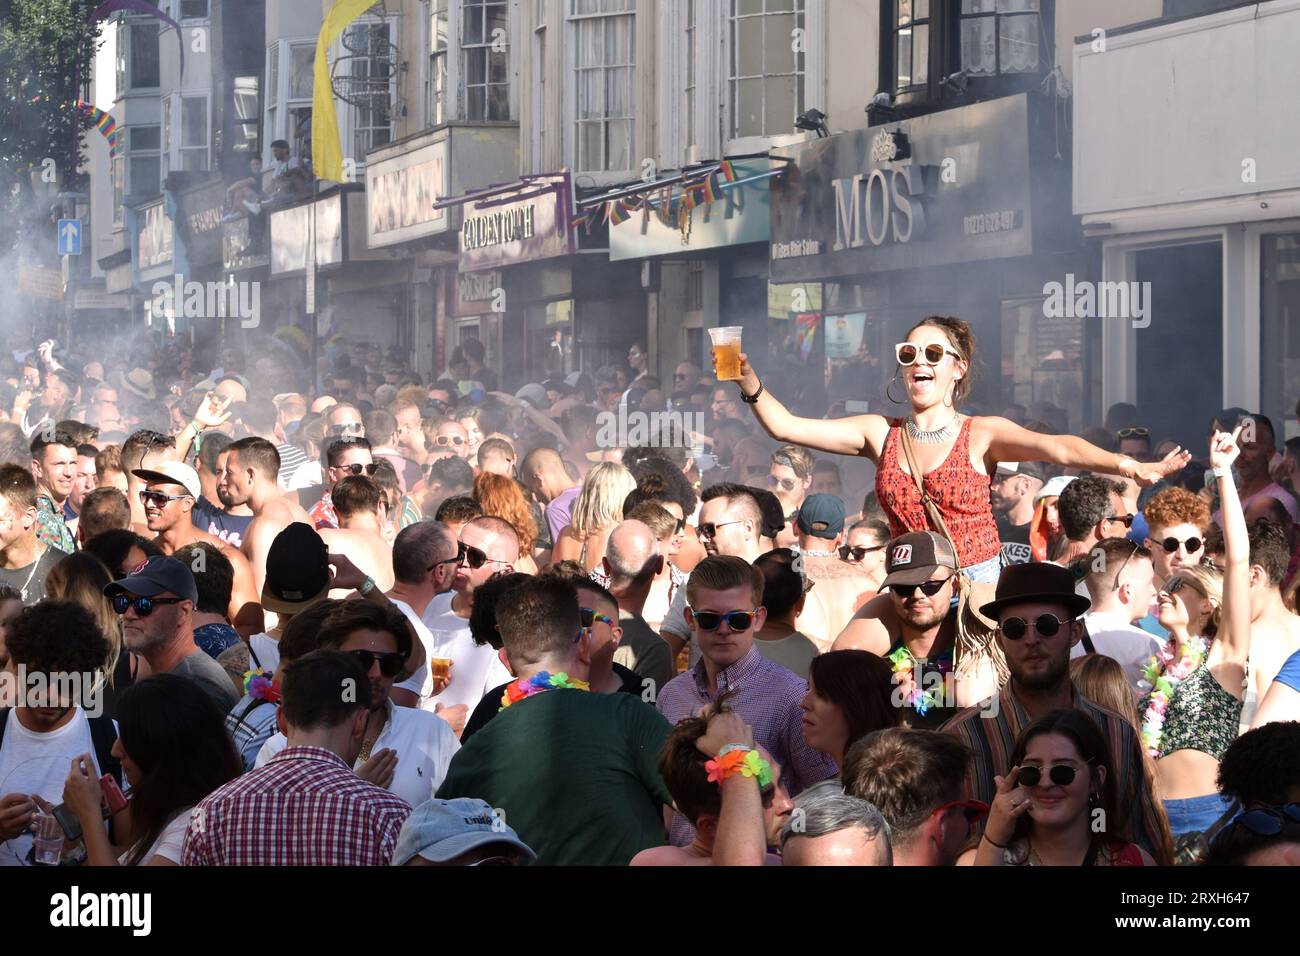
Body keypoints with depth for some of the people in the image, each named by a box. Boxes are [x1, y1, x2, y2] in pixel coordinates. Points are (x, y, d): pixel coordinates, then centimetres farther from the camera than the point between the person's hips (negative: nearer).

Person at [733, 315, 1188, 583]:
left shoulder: (982, 434, -1)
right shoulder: (881, 434, 10)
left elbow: (1056, 448, -17)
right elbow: (784, 426, 9)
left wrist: (1130, 467, -32)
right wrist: (749, 382, -9)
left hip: (978, 587, -3)